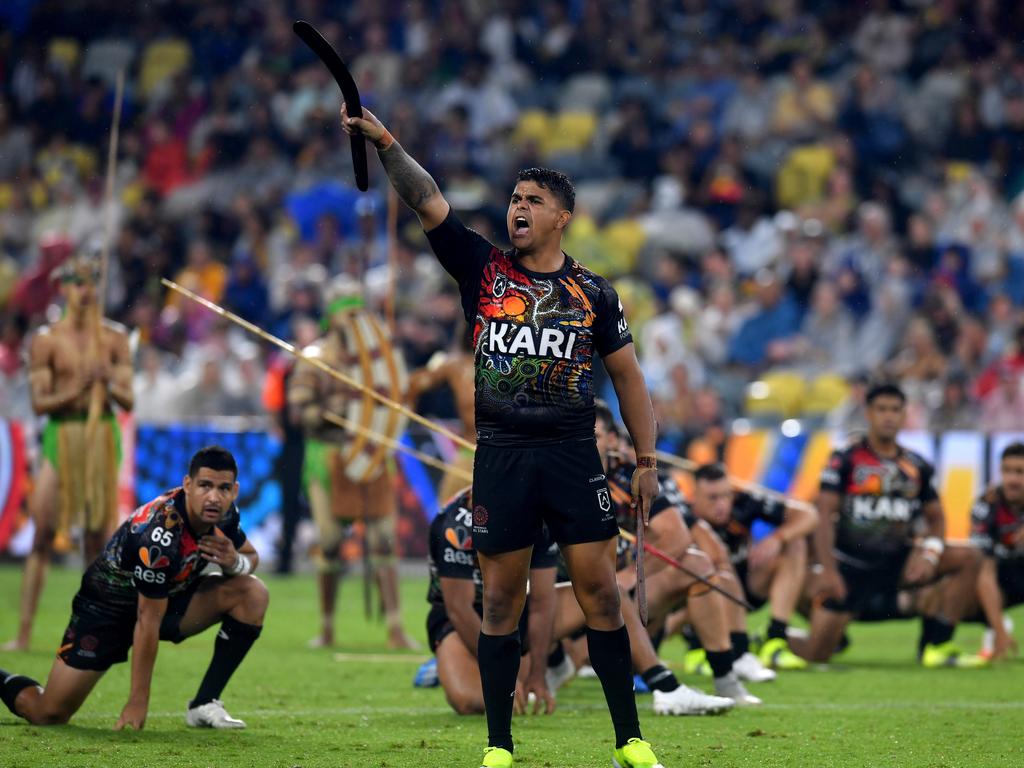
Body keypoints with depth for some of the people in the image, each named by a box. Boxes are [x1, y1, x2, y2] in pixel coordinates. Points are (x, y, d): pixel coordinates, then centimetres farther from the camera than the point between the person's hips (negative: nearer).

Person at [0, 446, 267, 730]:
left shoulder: (223, 513, -16)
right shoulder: (161, 535, -37)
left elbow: (251, 557, 5)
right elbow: (148, 622, -31)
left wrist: (235, 561, -22)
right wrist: (137, 703, -26)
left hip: (170, 597, 7)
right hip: (108, 608, -7)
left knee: (252, 593, -15)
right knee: (47, 714, -12)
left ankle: (204, 705, -9)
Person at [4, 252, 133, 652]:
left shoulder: (115, 338, 6)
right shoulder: (46, 340, 0)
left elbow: (128, 401, 6)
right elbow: (39, 402, -5)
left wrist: (109, 384, -15)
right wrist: (78, 390, -19)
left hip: (103, 438, 2)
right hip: (60, 437, -2)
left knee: (98, 537, 4)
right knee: (42, 536, -6)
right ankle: (24, 631, -5)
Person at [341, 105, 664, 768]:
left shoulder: (593, 293, 6)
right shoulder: (483, 269, 6)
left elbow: (628, 375, 11)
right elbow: (427, 200, -4)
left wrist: (647, 462, 8)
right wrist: (382, 140, -17)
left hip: (574, 457, -1)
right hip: (501, 458, 1)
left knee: (601, 594, -3)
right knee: (500, 602, 3)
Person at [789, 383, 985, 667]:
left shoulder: (917, 467, 7)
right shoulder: (846, 461, -6)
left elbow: (935, 517, 13)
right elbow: (825, 515, -10)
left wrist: (929, 551, -9)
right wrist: (827, 570, -20)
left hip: (896, 563, 4)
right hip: (849, 566, -4)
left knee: (966, 559, -13)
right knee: (817, 652, -12)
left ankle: (936, 646, -7)